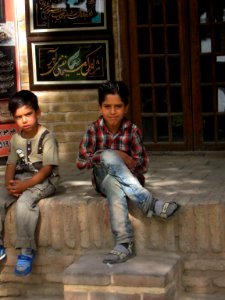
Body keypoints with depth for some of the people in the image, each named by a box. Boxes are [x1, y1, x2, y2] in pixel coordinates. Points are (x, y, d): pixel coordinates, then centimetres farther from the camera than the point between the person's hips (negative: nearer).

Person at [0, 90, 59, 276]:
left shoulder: (46, 137, -11)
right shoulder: (16, 138, 8)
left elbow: (47, 168, -17)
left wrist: (25, 185, -24)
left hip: (44, 181, -6)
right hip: (21, 180, 6)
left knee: (25, 201, -34)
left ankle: (26, 250, -25)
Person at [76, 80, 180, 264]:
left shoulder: (133, 131, -6)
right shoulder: (93, 130, -4)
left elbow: (142, 165, -7)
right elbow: (81, 162, -9)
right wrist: (112, 155, -18)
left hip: (129, 179, 0)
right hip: (103, 179, 0)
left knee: (115, 185, -36)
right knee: (108, 156, -34)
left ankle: (124, 243, -41)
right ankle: (151, 203, -38)